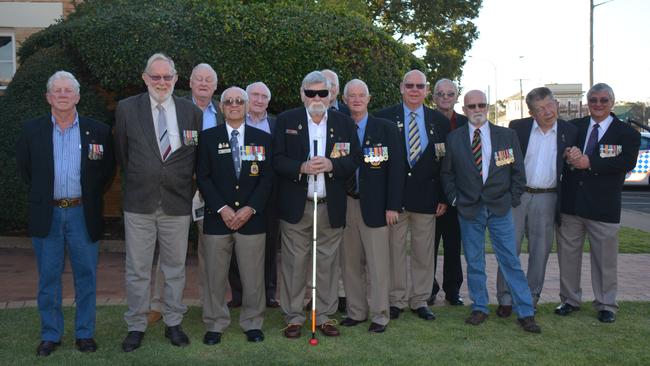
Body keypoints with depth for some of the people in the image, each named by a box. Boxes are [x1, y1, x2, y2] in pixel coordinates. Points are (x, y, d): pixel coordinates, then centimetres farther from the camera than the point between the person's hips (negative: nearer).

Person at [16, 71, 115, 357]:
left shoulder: (98, 131, -1)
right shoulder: (32, 131, 1)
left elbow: (108, 169, 10)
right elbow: (23, 168, 14)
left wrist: (91, 196, 7)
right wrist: (42, 193, 10)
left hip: (83, 214, 0)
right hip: (47, 215, 1)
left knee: (86, 277, 6)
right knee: (48, 279, 9)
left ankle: (85, 333, 19)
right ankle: (50, 335, 22)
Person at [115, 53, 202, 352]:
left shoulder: (191, 112, 1)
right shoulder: (126, 108, 0)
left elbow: (199, 155, 9)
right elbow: (122, 153, 9)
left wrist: (187, 185, 6)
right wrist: (138, 178, 10)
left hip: (177, 203, 1)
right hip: (139, 203, 0)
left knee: (175, 268, 11)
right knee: (137, 269, 7)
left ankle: (173, 323, 26)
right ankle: (136, 327, 21)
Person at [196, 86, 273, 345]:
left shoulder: (262, 139, 8)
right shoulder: (208, 137, 6)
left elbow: (267, 179, 3)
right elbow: (203, 177, 0)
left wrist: (250, 209, -9)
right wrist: (222, 208, -11)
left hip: (251, 218, 0)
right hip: (217, 217, 0)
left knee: (253, 275, 4)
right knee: (215, 275, 6)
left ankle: (253, 323, 19)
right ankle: (215, 325, 19)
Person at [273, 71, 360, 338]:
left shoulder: (344, 123, 8)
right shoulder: (286, 121, 4)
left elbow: (355, 159, 2)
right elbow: (277, 160, -2)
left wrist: (331, 165, -16)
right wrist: (302, 167, -18)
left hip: (331, 206, 1)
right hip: (296, 206, -1)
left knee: (328, 263, 7)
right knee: (294, 263, 4)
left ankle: (325, 315, 20)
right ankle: (294, 317, 16)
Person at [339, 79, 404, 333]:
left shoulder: (386, 128, 2)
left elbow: (396, 168, -1)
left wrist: (392, 206, -7)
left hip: (374, 206, -2)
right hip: (345, 205, 3)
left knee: (377, 263, 0)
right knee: (350, 262, 9)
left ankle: (380, 316, 11)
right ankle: (356, 312, 22)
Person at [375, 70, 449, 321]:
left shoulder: (439, 121, 7)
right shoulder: (384, 118, 1)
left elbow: (446, 161, 7)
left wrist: (444, 197, 2)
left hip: (426, 195, 2)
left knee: (424, 252, 9)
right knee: (395, 250, 6)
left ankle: (420, 301, 21)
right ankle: (396, 300, 19)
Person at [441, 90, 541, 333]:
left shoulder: (507, 136, 2)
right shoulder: (454, 139, 3)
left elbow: (518, 171, 6)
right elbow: (447, 173, 10)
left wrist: (513, 199, 0)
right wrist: (454, 198, 1)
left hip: (500, 208, -1)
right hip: (468, 209, 1)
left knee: (510, 260, -1)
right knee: (474, 262, 9)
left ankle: (526, 313, 8)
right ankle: (479, 308, 22)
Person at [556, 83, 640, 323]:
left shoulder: (627, 133, 0)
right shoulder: (573, 127, 9)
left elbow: (627, 162, -16)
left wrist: (589, 163, -21)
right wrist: (568, 157, -17)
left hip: (603, 207, -3)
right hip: (571, 204, 3)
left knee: (604, 259, 7)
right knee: (567, 254, 11)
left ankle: (606, 305, 22)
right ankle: (570, 299, 27)